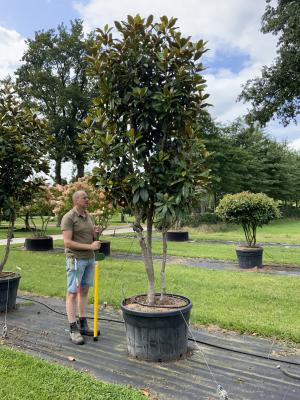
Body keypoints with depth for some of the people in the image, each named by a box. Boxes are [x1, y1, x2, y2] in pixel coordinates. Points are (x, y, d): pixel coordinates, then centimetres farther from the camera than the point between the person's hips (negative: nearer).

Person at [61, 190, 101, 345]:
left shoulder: (87, 216, 11)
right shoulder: (68, 217, -13)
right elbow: (67, 242, -19)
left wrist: (95, 233, -7)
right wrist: (90, 246, -22)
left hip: (89, 258, 8)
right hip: (75, 259, -7)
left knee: (84, 291, 13)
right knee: (73, 293, 0)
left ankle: (83, 325, 24)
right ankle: (73, 330, 8)